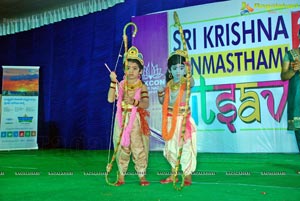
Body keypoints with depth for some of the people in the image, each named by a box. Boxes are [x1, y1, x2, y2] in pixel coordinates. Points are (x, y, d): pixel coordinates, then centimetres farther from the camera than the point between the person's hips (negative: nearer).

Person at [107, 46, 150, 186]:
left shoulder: (142, 86, -1)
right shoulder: (120, 85, 5)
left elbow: (146, 104, -13)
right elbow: (110, 99, -9)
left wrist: (134, 102, -31)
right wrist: (113, 82, -12)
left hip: (137, 120, -2)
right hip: (122, 120, 2)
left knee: (139, 148, -1)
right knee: (122, 147, 7)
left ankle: (142, 176, 11)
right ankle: (121, 176, 17)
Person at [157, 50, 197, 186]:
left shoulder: (186, 82, -9)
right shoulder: (169, 84, 5)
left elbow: (191, 83, -35)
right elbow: (162, 102, 13)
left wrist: (188, 73, -55)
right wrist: (160, 92, -7)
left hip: (183, 118, -5)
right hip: (170, 119, 6)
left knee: (185, 146, -4)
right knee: (171, 146, 13)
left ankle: (187, 175, 9)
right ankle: (173, 174, 28)